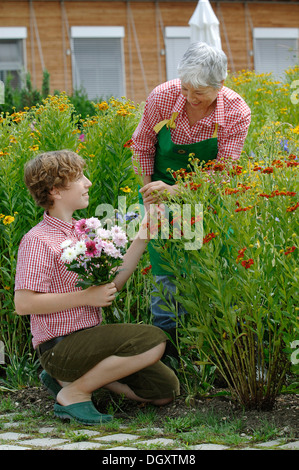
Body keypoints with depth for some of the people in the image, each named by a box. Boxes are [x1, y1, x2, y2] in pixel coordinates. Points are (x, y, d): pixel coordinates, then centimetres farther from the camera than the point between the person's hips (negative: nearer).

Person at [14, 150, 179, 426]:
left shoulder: (81, 232, 12)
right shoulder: (39, 240, -14)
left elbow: (112, 284, 16)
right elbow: (23, 303, -21)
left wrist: (142, 239, 10)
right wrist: (86, 297, -20)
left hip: (90, 338, 9)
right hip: (60, 347, -9)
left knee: (166, 390, 7)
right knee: (152, 340, -25)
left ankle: (70, 377, 12)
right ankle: (73, 394, -12)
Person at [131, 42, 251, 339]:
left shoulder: (237, 114, -22)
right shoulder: (162, 97, -20)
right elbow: (141, 147, -2)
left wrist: (175, 191, -31)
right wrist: (148, 191, -7)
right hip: (162, 193, 0)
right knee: (165, 273, -4)